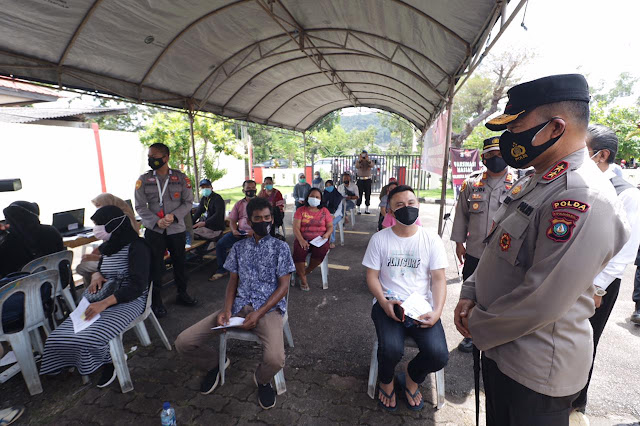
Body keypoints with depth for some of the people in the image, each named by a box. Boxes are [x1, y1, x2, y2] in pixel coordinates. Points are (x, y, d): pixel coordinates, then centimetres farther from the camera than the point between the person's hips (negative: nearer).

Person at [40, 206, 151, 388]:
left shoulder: (136, 247, -15)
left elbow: (138, 286, -22)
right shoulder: (109, 246, 10)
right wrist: (96, 276, 2)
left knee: (91, 337, -26)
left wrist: (104, 303, -30)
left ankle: (109, 362, 6)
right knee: (63, 334, -9)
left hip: (130, 300, -8)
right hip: (104, 298, 8)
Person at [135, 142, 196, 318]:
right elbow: (140, 206, 0)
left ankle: (182, 294, 32)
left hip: (177, 229, 1)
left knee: (179, 262, 13)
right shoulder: (144, 180, 1)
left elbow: (188, 202, 0)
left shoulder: (181, 178, 0)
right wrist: (156, 221, -15)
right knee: (155, 266, 5)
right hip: (154, 230, 0)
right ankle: (156, 301, 21)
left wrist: (174, 216, -16)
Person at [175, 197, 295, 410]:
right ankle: (216, 363, 24)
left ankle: (262, 379, 9)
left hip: (268, 307, -3)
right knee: (183, 343, -10)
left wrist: (258, 313, -15)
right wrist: (227, 309, -8)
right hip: (238, 306, 4)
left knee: (275, 360, -31)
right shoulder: (239, 247, 12)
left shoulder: (280, 247, 1)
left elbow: (283, 286, -3)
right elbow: (233, 282, 11)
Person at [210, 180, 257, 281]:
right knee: (220, 244, -9)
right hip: (240, 232, 4)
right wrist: (234, 230, -7)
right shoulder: (239, 204, 15)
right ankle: (222, 270, 8)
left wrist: (254, 232, -20)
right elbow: (232, 221, 15)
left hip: (255, 233, -4)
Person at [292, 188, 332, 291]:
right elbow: (296, 228, -3)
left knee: (322, 251, -32)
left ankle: (306, 271, -3)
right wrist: (301, 240, -20)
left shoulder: (324, 211, 11)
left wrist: (326, 235, -12)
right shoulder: (301, 210, 6)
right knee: (298, 251, -32)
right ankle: (303, 279, -11)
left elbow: (330, 226, 10)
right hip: (303, 239, 0)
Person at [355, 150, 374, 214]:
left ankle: (366, 209, 11)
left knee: (368, 194, 3)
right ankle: (358, 209, 3)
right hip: (360, 179, -1)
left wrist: (368, 160, -31)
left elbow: (372, 166, -16)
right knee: (359, 195, -3)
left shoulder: (369, 161, 8)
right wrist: (360, 160, -28)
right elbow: (357, 166, -16)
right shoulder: (358, 161, 6)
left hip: (368, 180, 1)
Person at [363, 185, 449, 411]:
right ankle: (386, 381, 13)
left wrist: (437, 311, -14)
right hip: (388, 303, -1)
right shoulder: (379, 239, 1)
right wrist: (384, 302, -16)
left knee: (438, 355, -22)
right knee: (391, 349, -28)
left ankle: (412, 377, 18)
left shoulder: (432, 240, 3)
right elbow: (372, 276, 2)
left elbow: (439, 279, 1)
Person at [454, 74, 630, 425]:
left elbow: (541, 304, -28)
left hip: (536, 371, -8)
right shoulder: (533, 184, 4)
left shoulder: (583, 200, -27)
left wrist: (477, 327, -15)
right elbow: (495, 249, 11)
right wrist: (469, 294, 0)